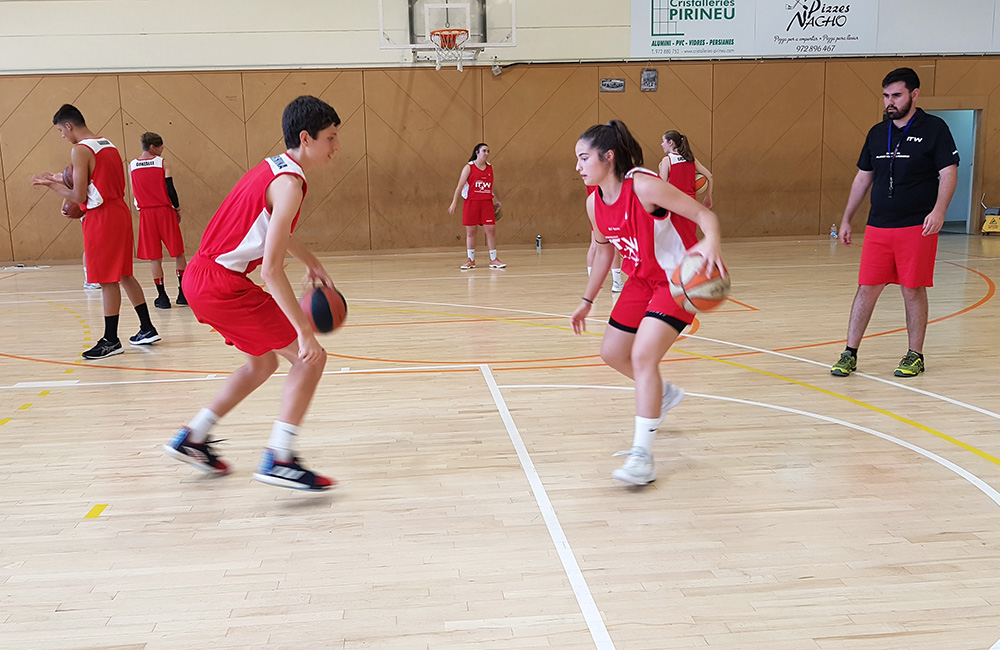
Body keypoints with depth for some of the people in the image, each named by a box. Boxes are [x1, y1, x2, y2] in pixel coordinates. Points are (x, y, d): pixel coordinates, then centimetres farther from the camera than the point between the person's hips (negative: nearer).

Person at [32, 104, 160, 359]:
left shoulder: (80, 150, -13)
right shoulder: (108, 145, 14)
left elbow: (79, 197, -15)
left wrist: (52, 185, 0)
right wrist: (65, 180, 21)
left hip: (101, 218, -9)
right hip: (120, 213, 9)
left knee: (107, 280, -3)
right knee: (123, 274, 15)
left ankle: (111, 341, 3)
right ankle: (147, 329, 19)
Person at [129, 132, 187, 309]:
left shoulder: (131, 166, 4)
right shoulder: (163, 163, -5)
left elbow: (134, 193, 7)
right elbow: (170, 189, -10)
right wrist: (177, 208, 2)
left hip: (146, 214, 2)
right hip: (165, 211, -2)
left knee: (154, 257, 6)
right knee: (178, 252, 10)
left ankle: (162, 297, 5)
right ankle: (183, 293, 9)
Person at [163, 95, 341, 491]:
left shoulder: (272, 168, 13)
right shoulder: (289, 183, -17)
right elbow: (271, 269, -25)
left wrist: (311, 263, 37)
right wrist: (305, 331, -25)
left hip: (201, 277, 10)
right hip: (222, 284, -10)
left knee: (263, 363, 24)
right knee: (310, 358, -7)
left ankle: (191, 440, 31)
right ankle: (279, 459, -12)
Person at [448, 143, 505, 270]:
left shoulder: (490, 167, 9)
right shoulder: (469, 168, -3)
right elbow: (459, 186, -4)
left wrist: (496, 200, 22)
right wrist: (454, 203, -10)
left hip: (487, 203, 3)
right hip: (471, 202, -3)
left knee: (491, 230, -2)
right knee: (471, 232, 4)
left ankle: (493, 259, 7)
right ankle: (471, 260, 14)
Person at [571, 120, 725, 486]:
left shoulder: (644, 186, -26)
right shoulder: (595, 203, -3)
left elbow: (704, 214, -28)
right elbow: (605, 250, 14)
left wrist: (711, 243, -50)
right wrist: (588, 300, 17)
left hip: (680, 278, -8)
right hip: (644, 279, 8)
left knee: (643, 355, -22)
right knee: (612, 352, 13)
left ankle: (643, 457, -17)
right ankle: (664, 395, 42)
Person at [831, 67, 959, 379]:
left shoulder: (934, 128, -2)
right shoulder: (877, 133, 11)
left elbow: (949, 172, -7)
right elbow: (862, 178, 17)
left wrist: (938, 210, -22)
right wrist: (846, 219, 15)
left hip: (917, 226, -4)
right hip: (877, 227, 4)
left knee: (913, 290, 3)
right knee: (866, 289, 2)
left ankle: (915, 356, 16)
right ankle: (850, 354, 9)